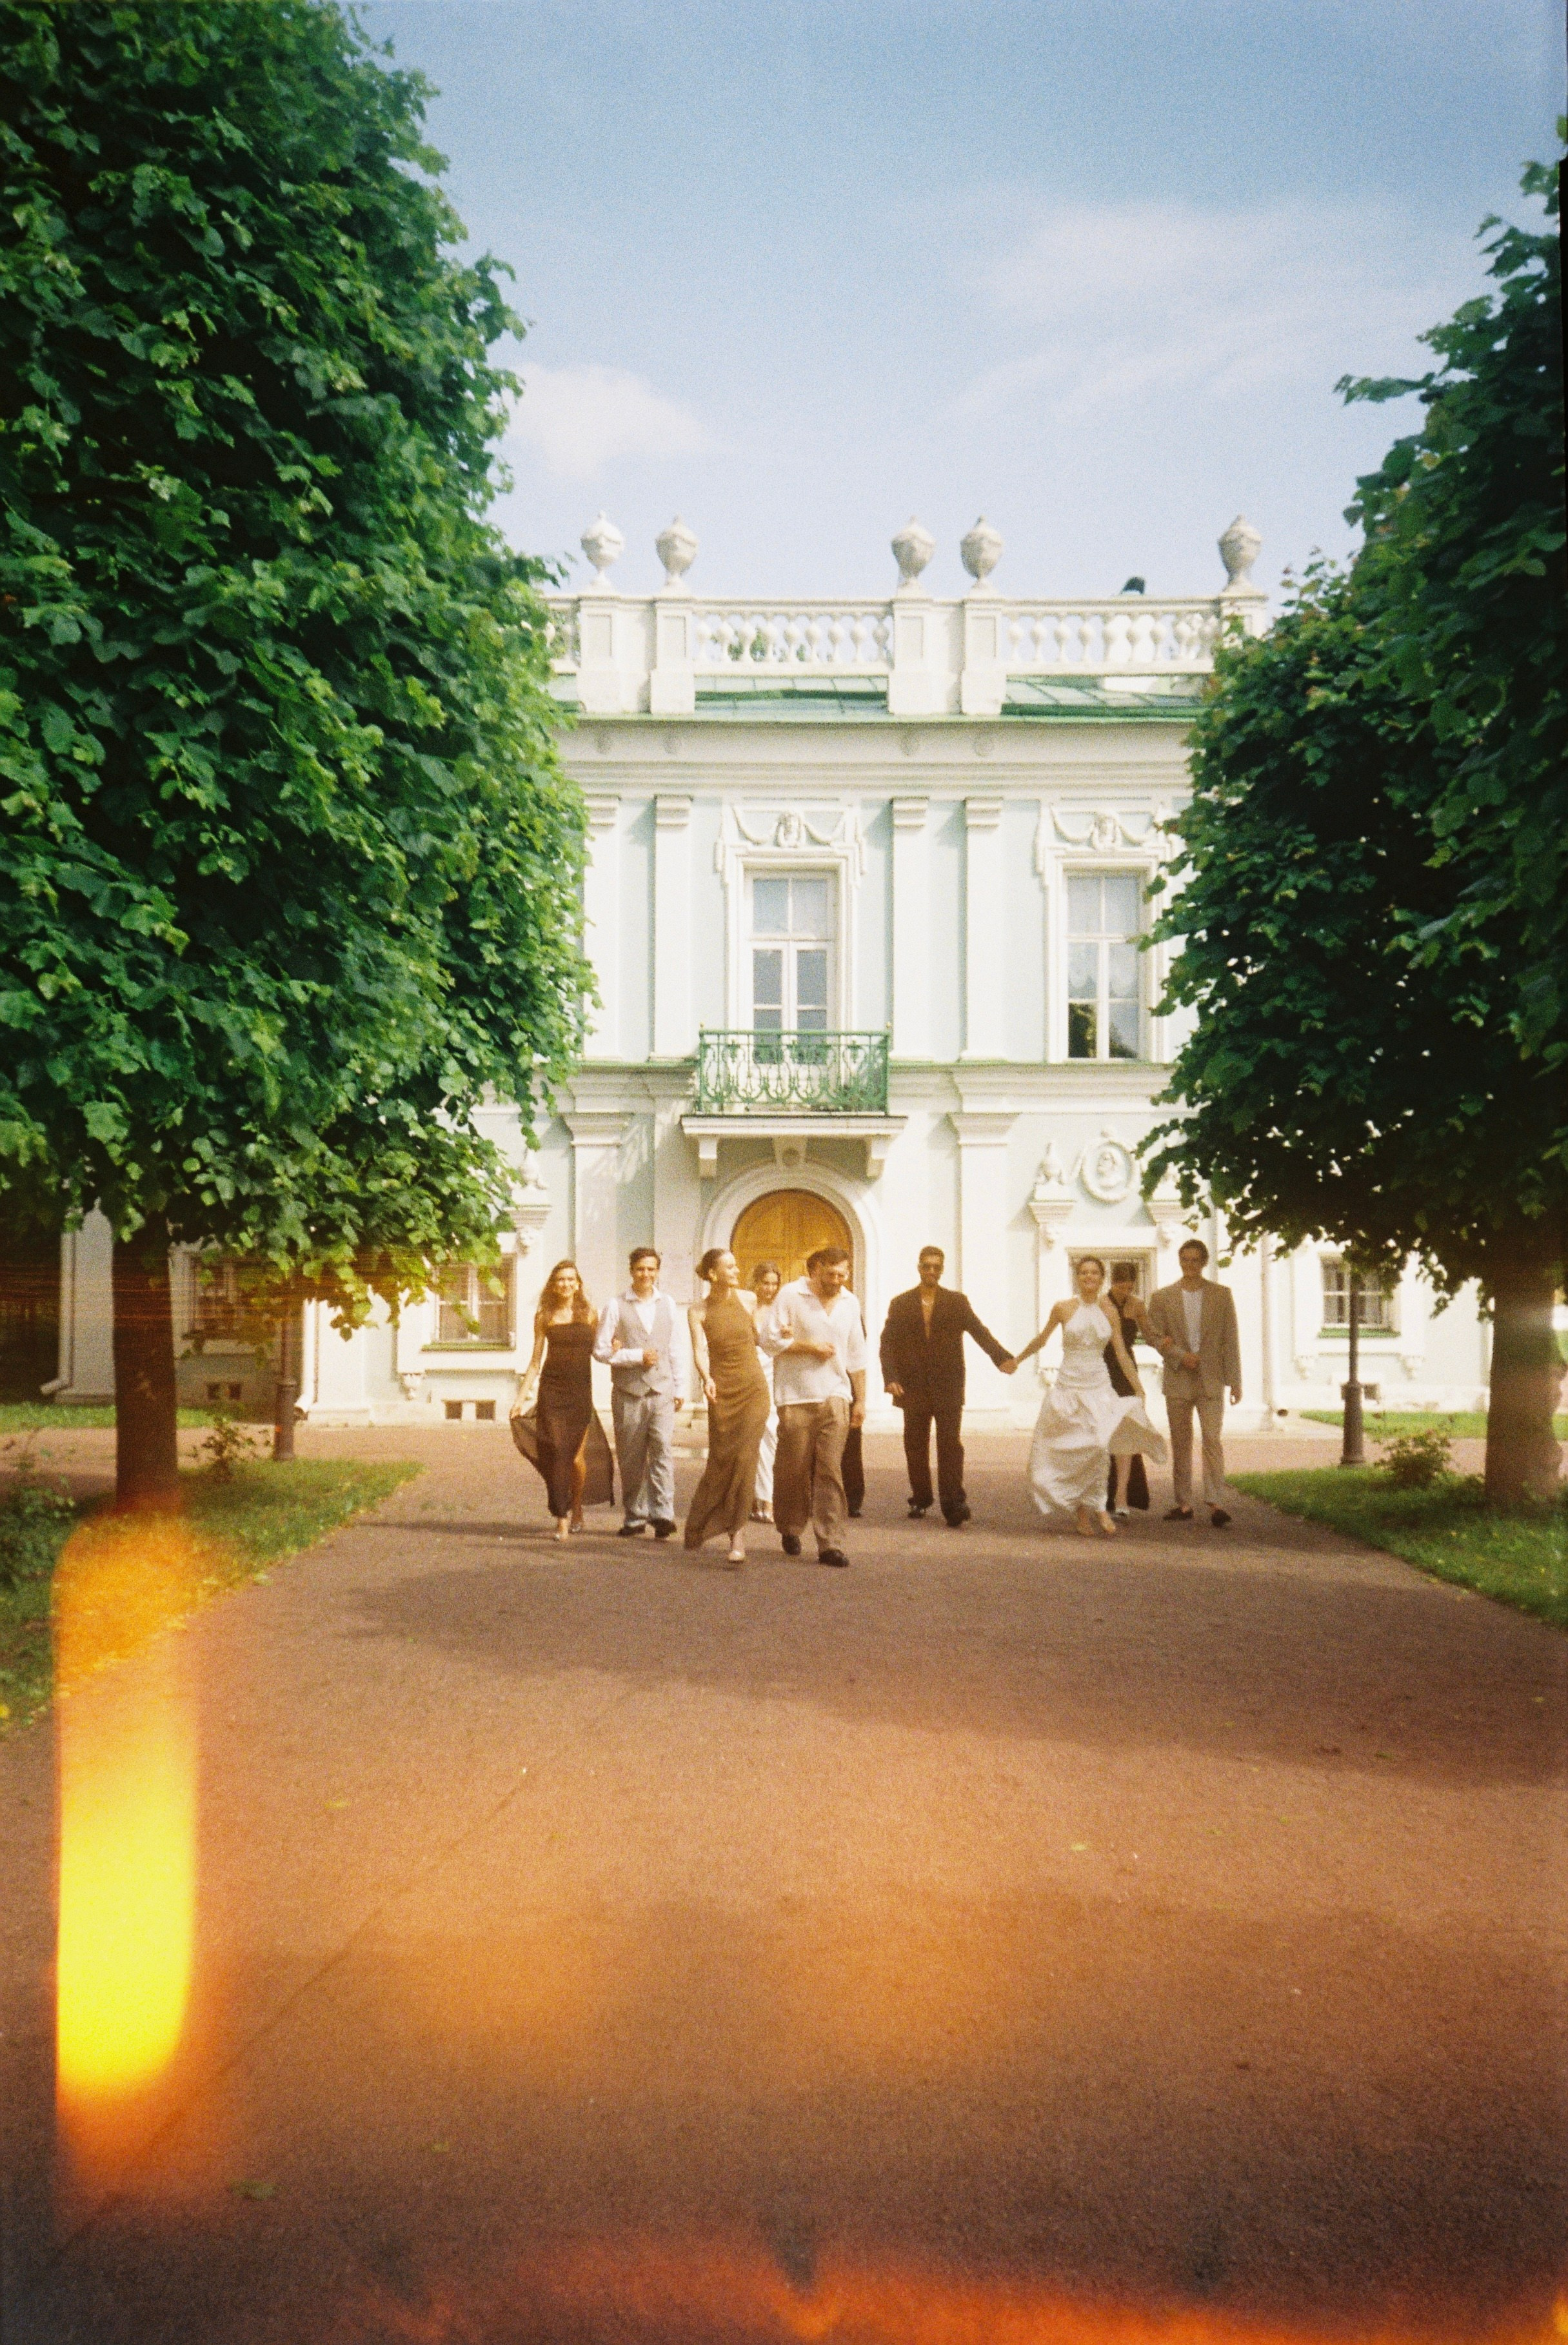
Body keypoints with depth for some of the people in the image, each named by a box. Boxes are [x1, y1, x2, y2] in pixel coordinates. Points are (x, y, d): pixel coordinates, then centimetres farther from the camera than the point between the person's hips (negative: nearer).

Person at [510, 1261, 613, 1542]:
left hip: (581, 1389, 0)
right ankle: (561, 1519, 1)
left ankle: (577, 1510, 23)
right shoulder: (544, 1317, 7)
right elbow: (536, 1360, 9)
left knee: (576, 1455, -2)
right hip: (551, 1389, 1)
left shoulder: (589, 1314, 5)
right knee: (556, 1454, -5)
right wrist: (521, 1396, 4)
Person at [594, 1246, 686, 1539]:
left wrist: (680, 1388, 12)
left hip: (662, 1392, 1)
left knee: (662, 1449, -14)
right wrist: (637, 1356, -11)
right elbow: (600, 1350, -2)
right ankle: (635, 1519, 14)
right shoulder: (616, 1306, 2)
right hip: (628, 1393, -1)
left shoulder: (668, 1305, 12)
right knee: (631, 1459, 4)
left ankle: (662, 1515, -16)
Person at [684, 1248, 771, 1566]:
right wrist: (706, 1378, -29)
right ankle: (697, 1523, 27)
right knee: (721, 1460, 3)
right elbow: (699, 1351, -12)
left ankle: (738, 1534, -10)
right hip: (722, 1393, 0)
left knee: (744, 1459, -12)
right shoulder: (699, 1311, 1)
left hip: (754, 1389, 0)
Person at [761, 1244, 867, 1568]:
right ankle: (790, 1529, 27)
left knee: (830, 1471, -5)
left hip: (835, 1398, 3)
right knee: (793, 1468, 5)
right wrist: (810, 1347, -11)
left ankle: (830, 1545, -5)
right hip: (796, 1398, -2)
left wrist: (860, 1400, 14)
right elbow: (769, 1340, -7)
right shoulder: (791, 1295, -3)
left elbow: (856, 1355, 16)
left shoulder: (849, 1303, 10)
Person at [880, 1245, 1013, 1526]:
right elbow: (887, 1344, 3)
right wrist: (891, 1377, -11)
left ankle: (953, 1508, -10)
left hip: (948, 1387, -1)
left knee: (951, 1446, -8)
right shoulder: (900, 1304, 7)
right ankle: (920, 1500, 22)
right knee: (916, 1447, 7)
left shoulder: (957, 1302, 7)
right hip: (913, 1387, 1)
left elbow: (979, 1332, -2)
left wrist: (1001, 1358, -18)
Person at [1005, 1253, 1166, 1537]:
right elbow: (1041, 1339, 13)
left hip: (1099, 1388, 1)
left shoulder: (1109, 1313, 5)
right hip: (1068, 1386, -1)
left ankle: (1086, 1510, -2)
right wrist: (1016, 1361, 22)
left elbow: (1122, 1355, 10)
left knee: (1097, 1446, -12)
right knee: (1071, 1451, 0)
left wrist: (1139, 1391, 9)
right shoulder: (1063, 1308, -2)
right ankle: (1084, 1511, 13)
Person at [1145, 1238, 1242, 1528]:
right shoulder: (1163, 1297, 6)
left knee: (1212, 1439, -11)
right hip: (1178, 1380, 1)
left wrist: (1235, 1380, 0)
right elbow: (1155, 1336, 3)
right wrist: (1181, 1356, -13)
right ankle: (1183, 1503, 14)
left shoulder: (1222, 1295, 5)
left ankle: (1216, 1503, -13)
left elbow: (1231, 1339, 4)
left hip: (1211, 1380, -1)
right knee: (1181, 1444, 7)